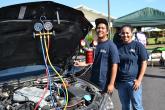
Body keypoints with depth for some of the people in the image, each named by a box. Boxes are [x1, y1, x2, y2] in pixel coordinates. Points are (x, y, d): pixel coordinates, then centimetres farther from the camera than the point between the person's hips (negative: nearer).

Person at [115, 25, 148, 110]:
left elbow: (144, 63, -5)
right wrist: (114, 80, 7)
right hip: (120, 81, 4)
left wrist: (139, 80, -12)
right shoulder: (117, 46, 7)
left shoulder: (138, 46, -3)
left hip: (133, 81, -4)